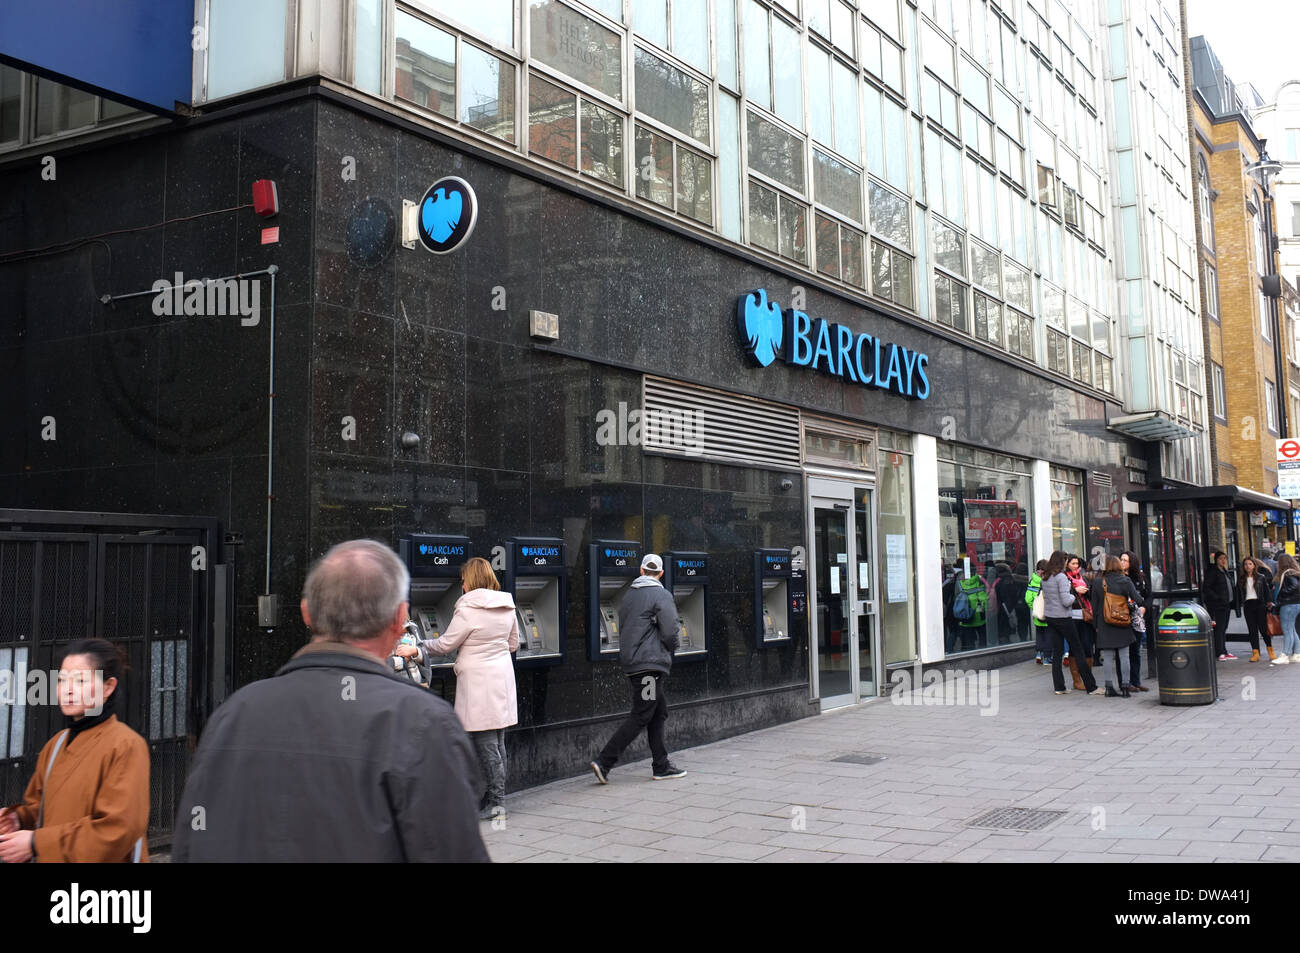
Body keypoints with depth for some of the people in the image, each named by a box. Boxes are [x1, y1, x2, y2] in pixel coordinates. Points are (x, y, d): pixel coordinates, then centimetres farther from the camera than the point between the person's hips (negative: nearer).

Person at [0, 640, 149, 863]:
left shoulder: (126, 746, -19)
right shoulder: (56, 744, 4)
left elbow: (117, 830, -24)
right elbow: (40, 805, 14)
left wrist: (37, 843, -22)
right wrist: (19, 819, -9)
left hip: (106, 858, -6)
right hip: (49, 859, 6)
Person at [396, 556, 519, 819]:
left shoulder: (469, 609, -14)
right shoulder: (507, 607, 7)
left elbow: (446, 644, -6)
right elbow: (513, 644, 16)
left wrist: (415, 650, 7)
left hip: (479, 681, -8)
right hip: (502, 676, 8)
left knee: (485, 744, -2)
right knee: (497, 742, 12)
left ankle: (496, 802, 1)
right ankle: (496, 797, 17)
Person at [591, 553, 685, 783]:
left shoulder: (629, 595, 15)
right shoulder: (661, 595, -9)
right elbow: (670, 632, -14)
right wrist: (669, 652, 7)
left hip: (631, 661, 8)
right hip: (651, 662, -8)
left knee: (659, 711, 15)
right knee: (641, 716, -6)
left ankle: (661, 766, 16)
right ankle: (604, 761, -10)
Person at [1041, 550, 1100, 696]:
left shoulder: (1045, 578, 8)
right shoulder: (1061, 577, -15)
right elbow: (1066, 601, -20)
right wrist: (1073, 595, 0)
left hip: (1050, 618, 7)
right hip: (1063, 618, -7)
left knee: (1057, 652, 9)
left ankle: (1059, 687, 8)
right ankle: (1091, 687, 4)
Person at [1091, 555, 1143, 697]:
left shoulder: (1097, 583, -1)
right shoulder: (1125, 581, -4)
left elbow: (1094, 606, 4)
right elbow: (1138, 600, -7)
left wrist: (1096, 625, 12)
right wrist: (1141, 608, 15)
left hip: (1104, 626, 0)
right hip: (1123, 626, 0)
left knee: (1107, 658, 4)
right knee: (1124, 656, 7)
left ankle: (1109, 687, 4)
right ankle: (1125, 686, 7)